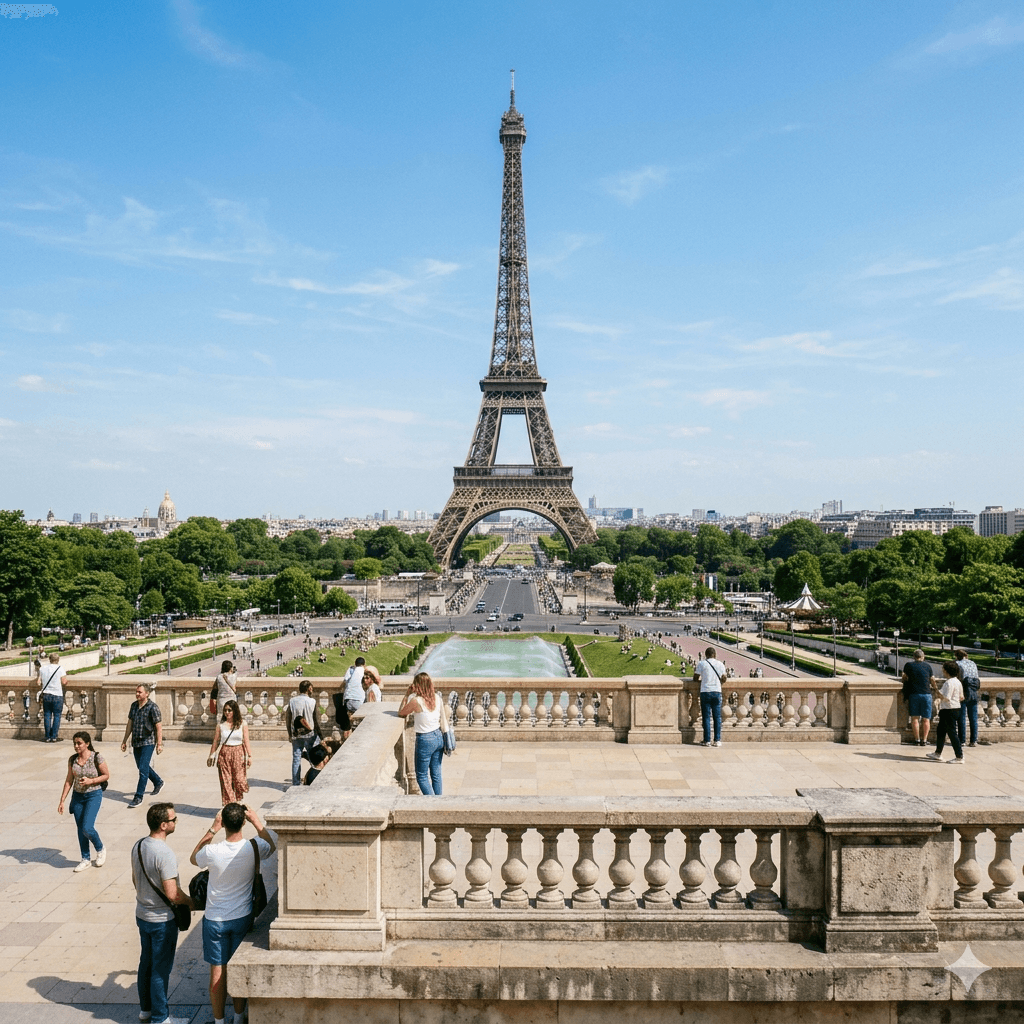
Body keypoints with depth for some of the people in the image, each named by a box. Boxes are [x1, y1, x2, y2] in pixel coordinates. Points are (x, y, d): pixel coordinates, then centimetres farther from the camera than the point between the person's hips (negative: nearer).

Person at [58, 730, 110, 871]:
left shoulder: (96, 757, -13)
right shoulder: (72, 759, 0)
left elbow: (106, 775, -5)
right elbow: (69, 780, 6)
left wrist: (90, 781, -19)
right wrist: (62, 800, 4)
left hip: (93, 795, -5)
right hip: (77, 796, 5)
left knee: (87, 828, -13)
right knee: (80, 829, 9)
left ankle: (100, 849, 15)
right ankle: (85, 859, 23)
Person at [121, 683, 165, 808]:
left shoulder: (153, 707, -11)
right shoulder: (134, 706, 8)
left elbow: (158, 727, -11)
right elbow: (130, 724, 17)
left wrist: (159, 744, -15)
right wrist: (124, 741, 17)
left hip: (148, 742, -7)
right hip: (136, 742, 7)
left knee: (143, 769, -11)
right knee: (142, 767, 17)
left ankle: (138, 797, -8)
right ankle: (158, 782, 40)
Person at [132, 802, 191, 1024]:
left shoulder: (138, 846, -3)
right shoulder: (165, 854, -29)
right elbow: (172, 894, -26)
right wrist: (192, 902, -9)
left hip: (142, 914, 8)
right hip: (162, 920, -8)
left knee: (146, 962, 22)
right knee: (161, 970, 6)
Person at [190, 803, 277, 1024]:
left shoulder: (212, 852, -21)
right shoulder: (253, 848, -18)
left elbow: (194, 858, 4)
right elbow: (272, 844, 7)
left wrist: (212, 829, -1)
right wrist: (256, 821, 3)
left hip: (214, 920, -1)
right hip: (242, 918, 1)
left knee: (217, 971, 11)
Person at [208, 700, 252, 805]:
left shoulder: (242, 724, 1)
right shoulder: (221, 725, 2)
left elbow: (246, 741, 1)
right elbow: (215, 741, 9)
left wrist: (249, 756, -4)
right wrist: (211, 755, 12)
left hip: (238, 753, -1)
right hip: (224, 753, 1)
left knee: (239, 779, -1)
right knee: (226, 781, 0)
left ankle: (239, 802, 22)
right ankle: (228, 804, 9)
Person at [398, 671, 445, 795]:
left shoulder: (416, 701, -18)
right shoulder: (437, 698, 0)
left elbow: (401, 713, -3)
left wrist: (406, 695, 1)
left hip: (425, 740, -6)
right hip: (439, 737, 6)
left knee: (422, 776, 7)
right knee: (436, 774, 16)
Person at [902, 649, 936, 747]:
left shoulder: (908, 665, 3)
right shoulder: (927, 666, 6)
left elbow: (904, 678, 15)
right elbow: (932, 681, 14)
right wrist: (935, 684, 38)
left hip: (914, 694, -1)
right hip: (926, 694, 1)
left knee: (915, 718, 5)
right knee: (926, 719, 6)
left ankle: (917, 739, 3)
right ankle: (924, 740, 4)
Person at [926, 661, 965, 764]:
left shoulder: (949, 683, -20)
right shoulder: (957, 682, 11)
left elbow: (946, 698, -25)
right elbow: (961, 697, 15)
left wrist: (937, 691, -13)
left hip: (949, 710, -11)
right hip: (956, 708, 11)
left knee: (952, 733, -4)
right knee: (940, 731, 18)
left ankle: (959, 757, -1)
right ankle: (938, 754, 26)